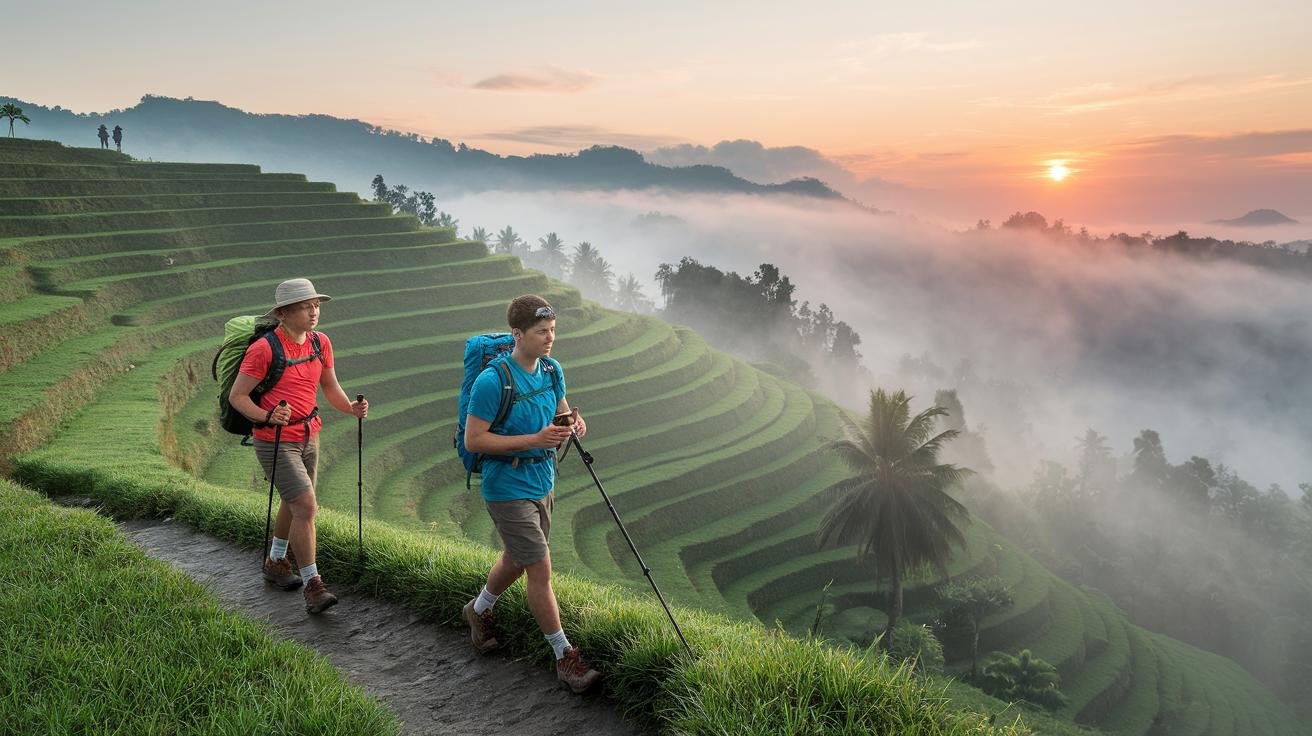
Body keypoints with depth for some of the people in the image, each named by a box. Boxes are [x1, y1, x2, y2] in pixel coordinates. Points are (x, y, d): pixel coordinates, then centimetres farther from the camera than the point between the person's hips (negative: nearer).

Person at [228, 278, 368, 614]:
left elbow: (330, 387, 12)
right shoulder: (264, 349, -18)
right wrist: (267, 416, -29)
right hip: (275, 441, -7)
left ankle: (275, 562, 44)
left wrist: (351, 408, -7)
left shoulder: (320, 343, 2)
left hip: (309, 437, 7)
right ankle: (312, 585, -6)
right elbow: (237, 396, -12)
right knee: (305, 506, -14)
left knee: (294, 505, 21)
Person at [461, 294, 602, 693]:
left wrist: (575, 422, -9)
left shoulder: (552, 369, 0)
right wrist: (534, 439, -28)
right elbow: (473, 440, -21)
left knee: (515, 561, 24)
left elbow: (562, 409, 16)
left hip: (542, 482, 8)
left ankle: (479, 610, 51)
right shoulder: (493, 380, -23)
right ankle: (565, 656, 7)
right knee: (540, 569, -6)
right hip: (507, 490, -8)